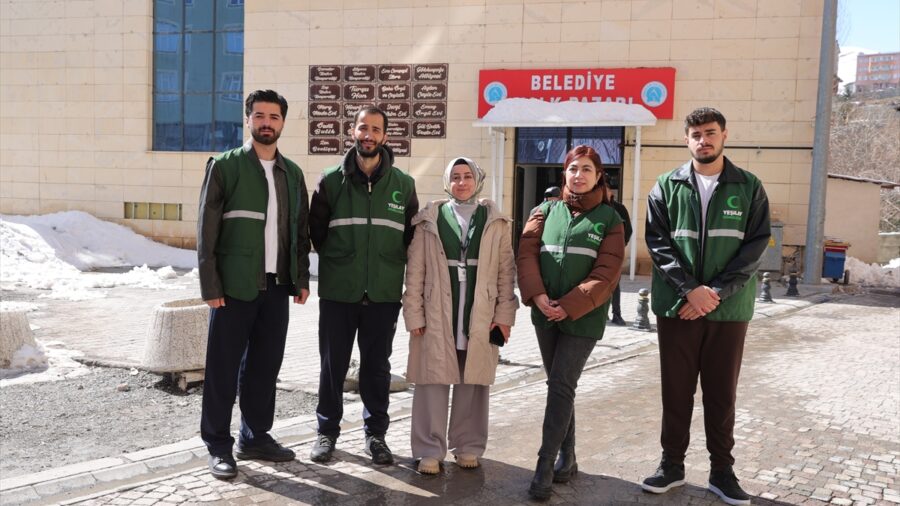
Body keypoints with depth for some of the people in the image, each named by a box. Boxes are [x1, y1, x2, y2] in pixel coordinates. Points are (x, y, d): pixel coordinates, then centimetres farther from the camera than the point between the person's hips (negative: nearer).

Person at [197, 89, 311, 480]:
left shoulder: (292, 172, 13)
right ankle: (219, 446, 14)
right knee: (224, 368, 3)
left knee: (266, 364, 12)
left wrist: (302, 278, 10)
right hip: (235, 286, -5)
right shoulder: (225, 166, -3)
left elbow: (300, 230, 17)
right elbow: (207, 230, -6)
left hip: (277, 286, 5)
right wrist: (211, 286, -12)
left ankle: (256, 436, 26)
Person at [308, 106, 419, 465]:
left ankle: (376, 433, 22)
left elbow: (411, 234, 11)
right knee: (333, 364, 7)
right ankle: (327, 431, 22)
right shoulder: (331, 180, 1)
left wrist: (389, 265, 7)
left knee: (377, 365, 9)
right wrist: (337, 262, 9)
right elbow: (316, 229, 8)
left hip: (384, 293, 1)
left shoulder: (403, 184, 4)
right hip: (337, 291, 0)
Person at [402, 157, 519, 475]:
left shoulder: (495, 222, 7)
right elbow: (415, 272, 3)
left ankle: (468, 447, 21)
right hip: (437, 316, -1)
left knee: (473, 384, 7)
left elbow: (506, 271, 5)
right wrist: (414, 315, -3)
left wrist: (504, 314, -1)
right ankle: (430, 451, 11)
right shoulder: (429, 220, 5)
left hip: (480, 318, 1)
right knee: (433, 382, 1)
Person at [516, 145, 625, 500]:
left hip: (584, 317, -3)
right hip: (545, 314, 4)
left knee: (561, 386, -7)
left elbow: (606, 273, -8)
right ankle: (567, 458, 23)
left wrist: (569, 306, -15)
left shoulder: (609, 219, 0)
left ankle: (545, 465, -1)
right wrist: (538, 296, -14)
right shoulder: (546, 211, 9)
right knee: (558, 385, 11)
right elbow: (526, 254, 0)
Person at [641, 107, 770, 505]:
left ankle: (722, 470, 21)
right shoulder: (667, 186, 3)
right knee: (675, 390, 8)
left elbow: (755, 245, -3)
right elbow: (657, 241, -4)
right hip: (676, 307, 0)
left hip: (729, 309, 0)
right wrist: (690, 288, -15)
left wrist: (717, 292, -14)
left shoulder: (749, 188, 4)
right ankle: (672, 464, 22)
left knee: (722, 393, 9)